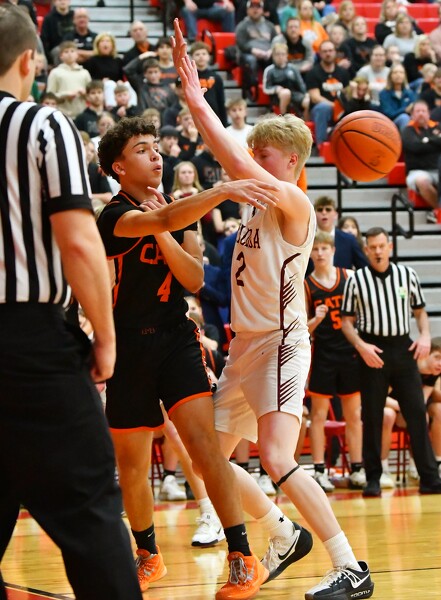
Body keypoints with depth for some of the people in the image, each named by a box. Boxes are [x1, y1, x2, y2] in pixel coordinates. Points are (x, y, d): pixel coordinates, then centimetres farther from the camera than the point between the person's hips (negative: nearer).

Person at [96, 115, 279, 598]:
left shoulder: (179, 211, 9)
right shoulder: (114, 217, -11)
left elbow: (194, 279, -1)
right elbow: (163, 220, -33)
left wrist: (162, 235, -15)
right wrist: (224, 191, -45)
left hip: (176, 338, 2)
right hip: (130, 346, -2)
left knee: (203, 440, -17)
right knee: (131, 465, 6)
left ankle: (243, 557, -18)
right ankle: (148, 555, 30)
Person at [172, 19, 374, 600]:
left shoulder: (294, 202, -13)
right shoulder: (255, 199, 13)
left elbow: (241, 165, -26)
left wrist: (197, 100, -26)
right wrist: (191, 89, 1)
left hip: (281, 342, -10)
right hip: (246, 343, 10)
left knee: (276, 458, -24)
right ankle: (285, 535, 30)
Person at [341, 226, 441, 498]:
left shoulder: (407, 274, 5)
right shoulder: (357, 280, 1)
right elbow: (347, 320, 4)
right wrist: (361, 346, -12)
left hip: (403, 348, 1)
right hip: (372, 351, -1)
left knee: (417, 412, -2)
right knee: (372, 417, 2)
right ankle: (373, 479, 9)